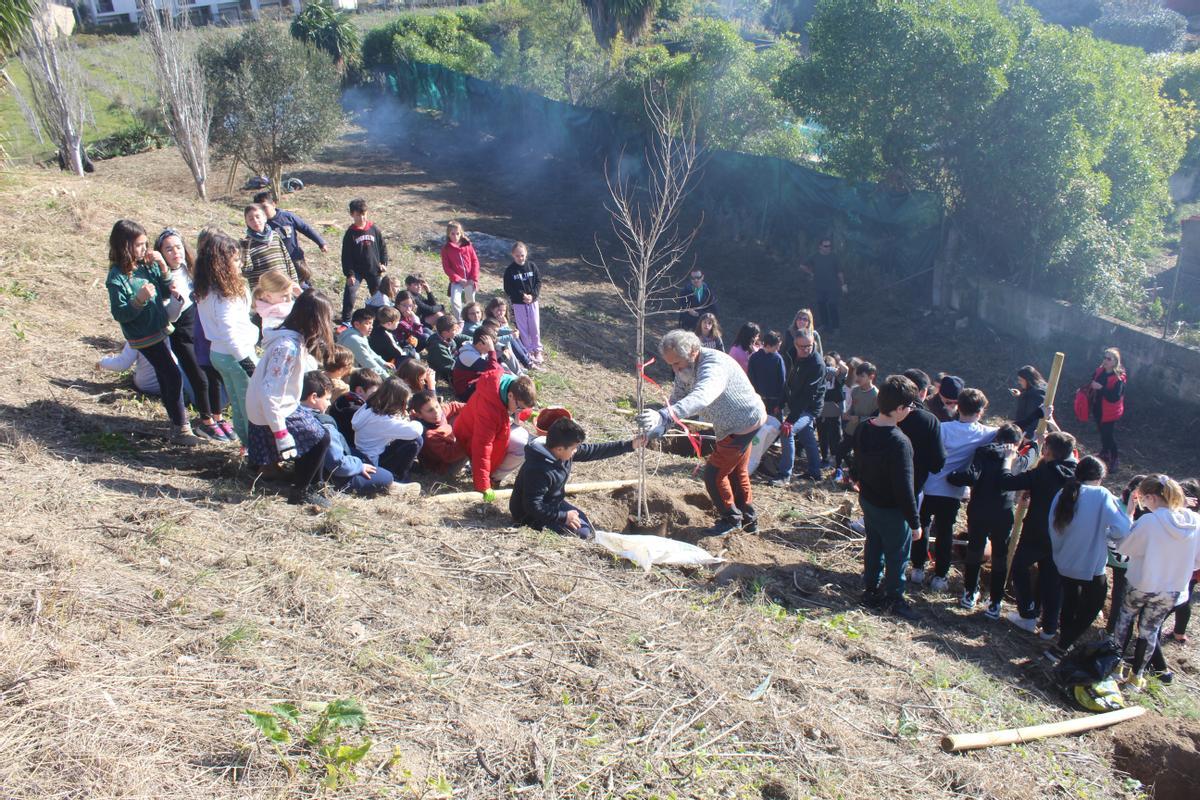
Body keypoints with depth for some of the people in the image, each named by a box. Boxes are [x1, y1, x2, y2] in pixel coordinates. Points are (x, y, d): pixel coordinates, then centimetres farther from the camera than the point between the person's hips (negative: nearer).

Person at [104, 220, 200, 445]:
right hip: (144, 337, -7)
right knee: (174, 376, -10)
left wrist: (163, 267, -9)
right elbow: (119, 314, -17)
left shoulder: (147, 264, 0)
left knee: (165, 377, 18)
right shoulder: (117, 277, -17)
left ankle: (176, 423, 32)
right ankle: (181, 429, -4)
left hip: (159, 329, 7)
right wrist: (139, 299, -32)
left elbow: (166, 293, 5)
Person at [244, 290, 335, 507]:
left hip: (283, 407, 9)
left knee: (318, 434, 16)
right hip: (270, 415, -9)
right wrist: (280, 433, -28)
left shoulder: (294, 338, 0)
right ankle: (299, 493, 10)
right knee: (320, 438, -2)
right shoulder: (288, 347, -29)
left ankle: (311, 485, 28)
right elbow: (269, 392, -30)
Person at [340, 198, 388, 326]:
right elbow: (346, 256, -7)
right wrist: (349, 274, -12)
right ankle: (346, 322, -9)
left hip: (373, 270, 2)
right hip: (356, 271, -2)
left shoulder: (374, 229, -2)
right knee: (349, 294, -16)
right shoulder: (350, 233, -7)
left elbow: (383, 246, 8)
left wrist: (383, 263, -1)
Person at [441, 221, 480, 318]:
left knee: (471, 303, 12)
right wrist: (459, 279, -13)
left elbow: (475, 261, 2)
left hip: (470, 280, 1)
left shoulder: (468, 245, 1)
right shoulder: (446, 249, -1)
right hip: (456, 281, -1)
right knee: (454, 301, -19)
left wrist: (474, 279, -7)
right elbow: (446, 267, -4)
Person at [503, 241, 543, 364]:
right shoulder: (510, 270, -6)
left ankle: (537, 350, 20)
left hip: (533, 302, 1)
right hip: (518, 304, -1)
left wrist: (533, 295, -14)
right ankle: (528, 351, 15)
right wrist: (522, 296, -17)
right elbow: (508, 289, -7)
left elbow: (538, 282, 1)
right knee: (522, 328, 4)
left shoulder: (532, 266, -1)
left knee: (535, 327, 6)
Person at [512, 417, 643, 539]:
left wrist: (629, 445, -4)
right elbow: (533, 506, -33)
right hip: (532, 517, -9)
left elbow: (594, 451, -3)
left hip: (553, 504, 9)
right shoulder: (538, 471, -35)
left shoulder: (565, 452, -10)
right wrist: (563, 516, -27)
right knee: (583, 533, -12)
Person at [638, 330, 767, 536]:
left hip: (744, 424, -10)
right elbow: (677, 402, -7)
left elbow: (702, 397, -55)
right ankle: (748, 520, 40)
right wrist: (659, 428, -27)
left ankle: (731, 519, 14)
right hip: (734, 426, 10)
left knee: (713, 474, -6)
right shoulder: (685, 368, -7)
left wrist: (664, 416, -68)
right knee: (737, 473, 23)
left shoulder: (714, 365, -36)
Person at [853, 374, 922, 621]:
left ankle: (871, 591, 38)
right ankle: (893, 599, 28)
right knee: (897, 554, 13)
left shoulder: (862, 429, -7)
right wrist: (915, 523, -16)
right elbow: (904, 488, -26)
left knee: (873, 546, 24)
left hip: (867, 501, 7)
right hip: (891, 509, -7)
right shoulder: (899, 442, -31)